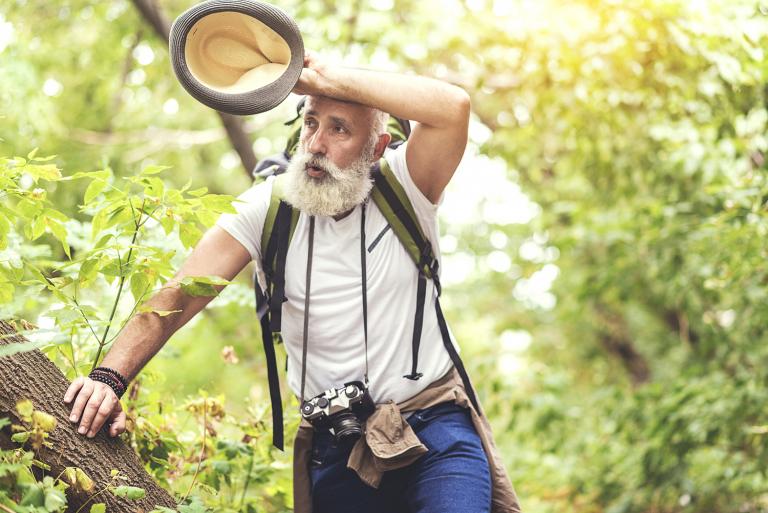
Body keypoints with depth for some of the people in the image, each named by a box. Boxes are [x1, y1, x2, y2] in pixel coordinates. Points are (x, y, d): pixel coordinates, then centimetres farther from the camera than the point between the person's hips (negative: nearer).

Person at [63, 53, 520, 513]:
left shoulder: (403, 188, -7)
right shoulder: (268, 207, -3)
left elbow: (454, 106, -26)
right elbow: (177, 296, -9)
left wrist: (325, 78, -24)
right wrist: (110, 376, -24)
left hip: (435, 428, -2)